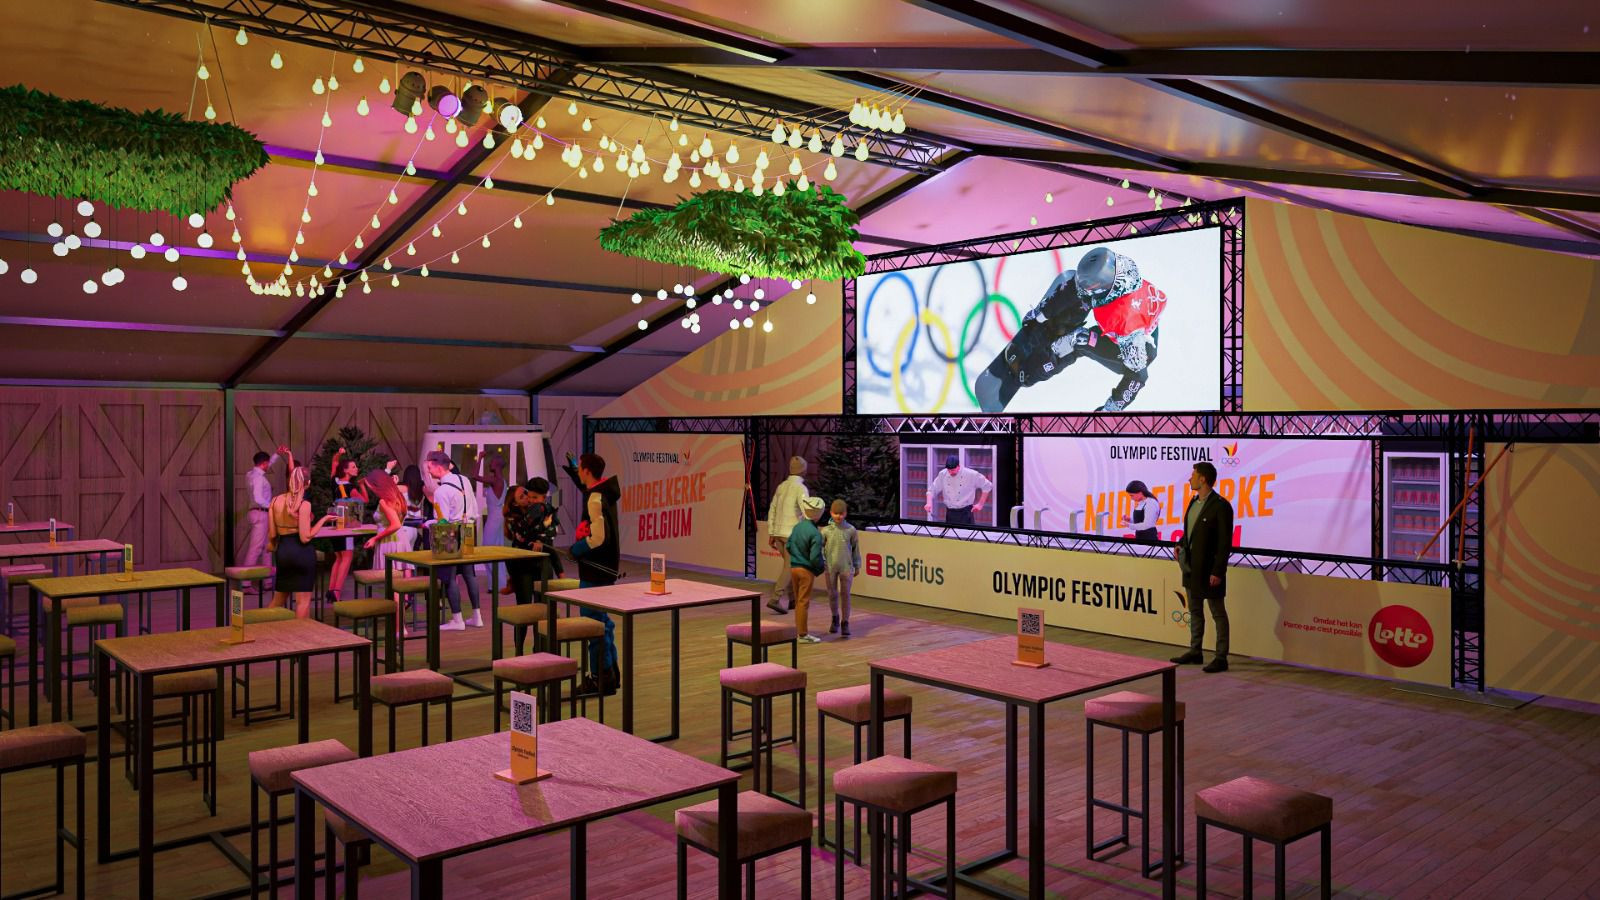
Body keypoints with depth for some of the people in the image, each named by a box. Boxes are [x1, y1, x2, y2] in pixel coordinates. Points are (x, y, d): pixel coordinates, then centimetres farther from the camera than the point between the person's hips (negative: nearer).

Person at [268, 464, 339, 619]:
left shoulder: (275, 501, 1)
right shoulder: (304, 504, -15)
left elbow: (272, 534, 5)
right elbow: (305, 537, -17)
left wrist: (273, 546, 27)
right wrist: (323, 520, -7)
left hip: (282, 551, 6)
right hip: (302, 552, -6)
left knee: (278, 599, 20)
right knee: (303, 600, 4)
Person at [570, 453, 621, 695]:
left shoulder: (595, 498, -19)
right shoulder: (605, 491, 8)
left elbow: (599, 538, -26)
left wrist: (576, 549, -11)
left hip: (595, 570, -10)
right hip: (606, 566, 10)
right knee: (602, 619, 18)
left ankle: (600, 678, 3)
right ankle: (610, 672, 27)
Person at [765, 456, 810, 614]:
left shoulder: (781, 486, 11)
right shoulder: (801, 488, -9)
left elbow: (772, 510, 13)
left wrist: (771, 534, 17)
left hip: (778, 532, 7)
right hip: (792, 533, -7)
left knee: (789, 564, 18)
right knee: (790, 566, -3)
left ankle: (793, 599, 23)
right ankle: (775, 599, -11)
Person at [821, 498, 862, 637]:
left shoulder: (851, 530, -2)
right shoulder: (826, 530, -4)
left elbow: (855, 548, 6)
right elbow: (820, 546, 2)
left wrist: (857, 566, 10)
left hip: (846, 567, -1)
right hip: (830, 567, 1)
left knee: (845, 594, -1)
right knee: (832, 594, 12)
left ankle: (845, 623, 7)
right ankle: (835, 618, 33)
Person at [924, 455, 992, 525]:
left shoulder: (971, 475, -11)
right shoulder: (942, 475, 0)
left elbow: (987, 486, -2)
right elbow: (932, 489, 6)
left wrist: (980, 504, -4)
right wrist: (929, 503, -13)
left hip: (965, 514, -4)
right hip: (950, 513, 4)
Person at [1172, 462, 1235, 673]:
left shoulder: (1220, 505, -17)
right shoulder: (1194, 501, 9)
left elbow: (1225, 542, -17)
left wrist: (1218, 571, -19)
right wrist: (1181, 543, 2)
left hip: (1209, 569, -9)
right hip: (1190, 566, 9)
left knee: (1218, 613, 2)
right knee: (1195, 610, 17)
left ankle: (1221, 658, 9)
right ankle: (1195, 651, 28)